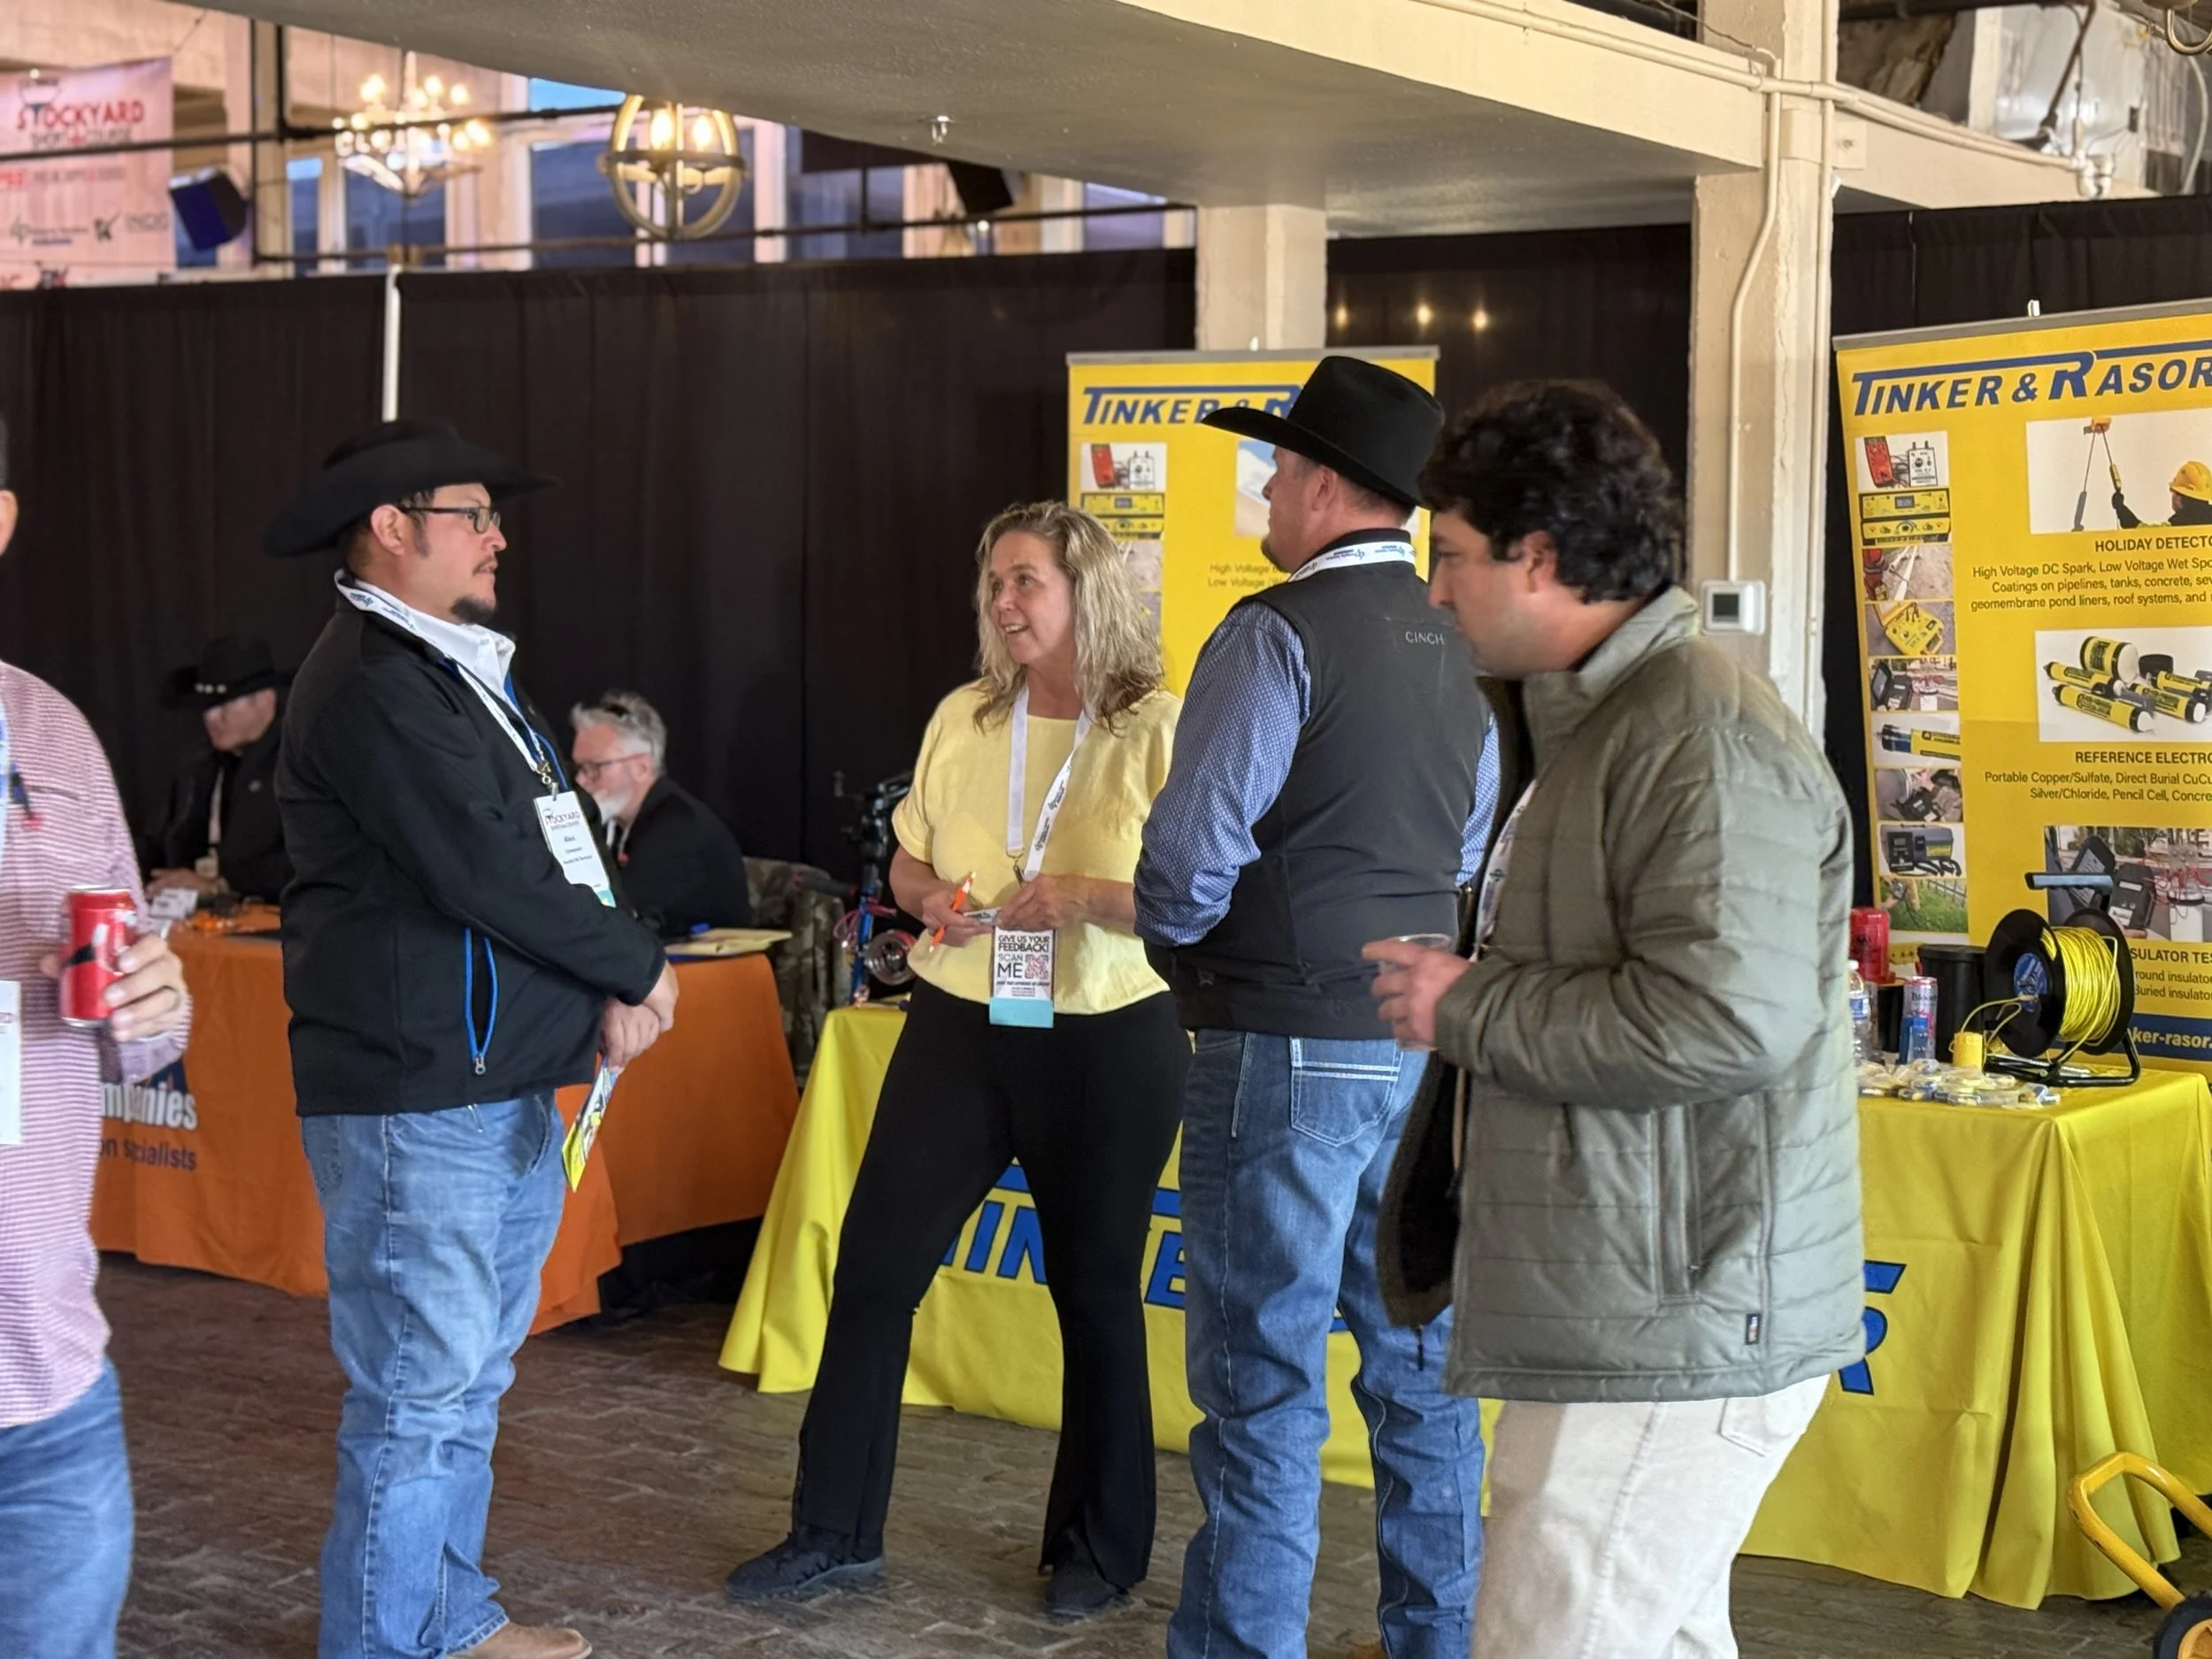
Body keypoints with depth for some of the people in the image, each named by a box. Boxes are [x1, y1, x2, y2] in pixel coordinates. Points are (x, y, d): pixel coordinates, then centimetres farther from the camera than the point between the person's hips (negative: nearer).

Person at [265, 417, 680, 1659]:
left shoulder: (469, 668, 16)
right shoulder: (371, 681, -15)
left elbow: (564, 844, 14)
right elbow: (483, 870, -22)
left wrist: (615, 989, -3)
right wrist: (637, 966, -9)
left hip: (513, 1088, 10)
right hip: (417, 1097, -10)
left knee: (474, 1378, 18)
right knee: (419, 1398, -4)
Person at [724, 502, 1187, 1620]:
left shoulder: (1158, 730, -7)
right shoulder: (963, 720, 7)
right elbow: (907, 859, 16)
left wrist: (1086, 897, -24)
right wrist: (930, 893, -6)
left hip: (1108, 1040, -4)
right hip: (959, 1026, 4)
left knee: (1096, 1288, 9)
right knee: (873, 1265, 1)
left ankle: (1099, 1547, 25)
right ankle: (834, 1531, 13)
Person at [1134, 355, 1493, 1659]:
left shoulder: (1282, 634, -13)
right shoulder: (1457, 648, 10)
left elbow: (1194, 848, -16)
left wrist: (1179, 940, 3)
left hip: (1290, 1048, -7)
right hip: (1422, 1041, 8)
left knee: (1265, 1379, -1)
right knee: (1420, 1366, 14)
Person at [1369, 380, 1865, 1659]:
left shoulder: (1707, 739, -17)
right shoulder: (1595, 724, 18)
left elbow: (1725, 1018, -28)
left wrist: (1468, 1009, -17)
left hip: (1672, 1334, -11)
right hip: (1633, 1315, 11)